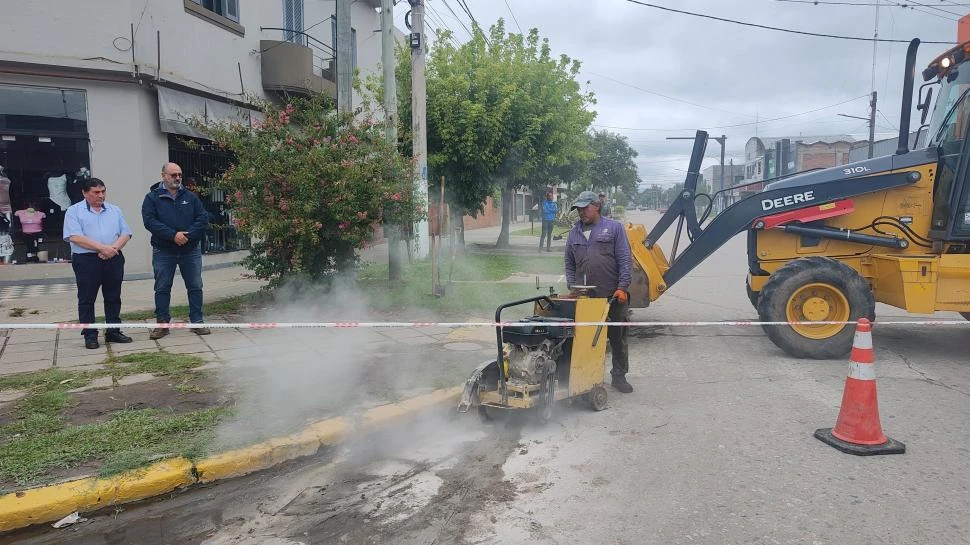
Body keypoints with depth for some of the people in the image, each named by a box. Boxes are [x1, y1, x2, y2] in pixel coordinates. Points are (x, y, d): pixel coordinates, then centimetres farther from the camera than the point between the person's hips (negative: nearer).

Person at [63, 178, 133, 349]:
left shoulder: (114, 210, 14)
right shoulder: (74, 211, 1)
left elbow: (125, 233, 7)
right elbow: (75, 237, -11)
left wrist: (113, 248, -11)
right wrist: (102, 248, -17)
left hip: (114, 259, 4)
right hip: (86, 260, -4)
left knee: (113, 297, 9)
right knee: (86, 299, 1)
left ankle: (113, 331, 18)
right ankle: (90, 335, 8)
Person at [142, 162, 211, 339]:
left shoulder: (190, 197, 8)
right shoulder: (153, 197, 2)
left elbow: (203, 218, -1)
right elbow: (149, 221, -10)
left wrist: (188, 235, -15)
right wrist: (173, 235, -20)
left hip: (191, 250, 1)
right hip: (163, 251, -1)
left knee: (195, 287, 4)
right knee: (162, 288, 5)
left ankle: (197, 321, 12)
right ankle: (162, 323, 14)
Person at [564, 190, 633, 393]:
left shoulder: (614, 228, 3)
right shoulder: (574, 233, 13)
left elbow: (625, 260, -2)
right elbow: (569, 264, 17)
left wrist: (622, 287, -10)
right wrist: (573, 288, 6)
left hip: (613, 295, -3)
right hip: (585, 297, 3)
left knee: (617, 337, 6)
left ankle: (619, 376, 19)